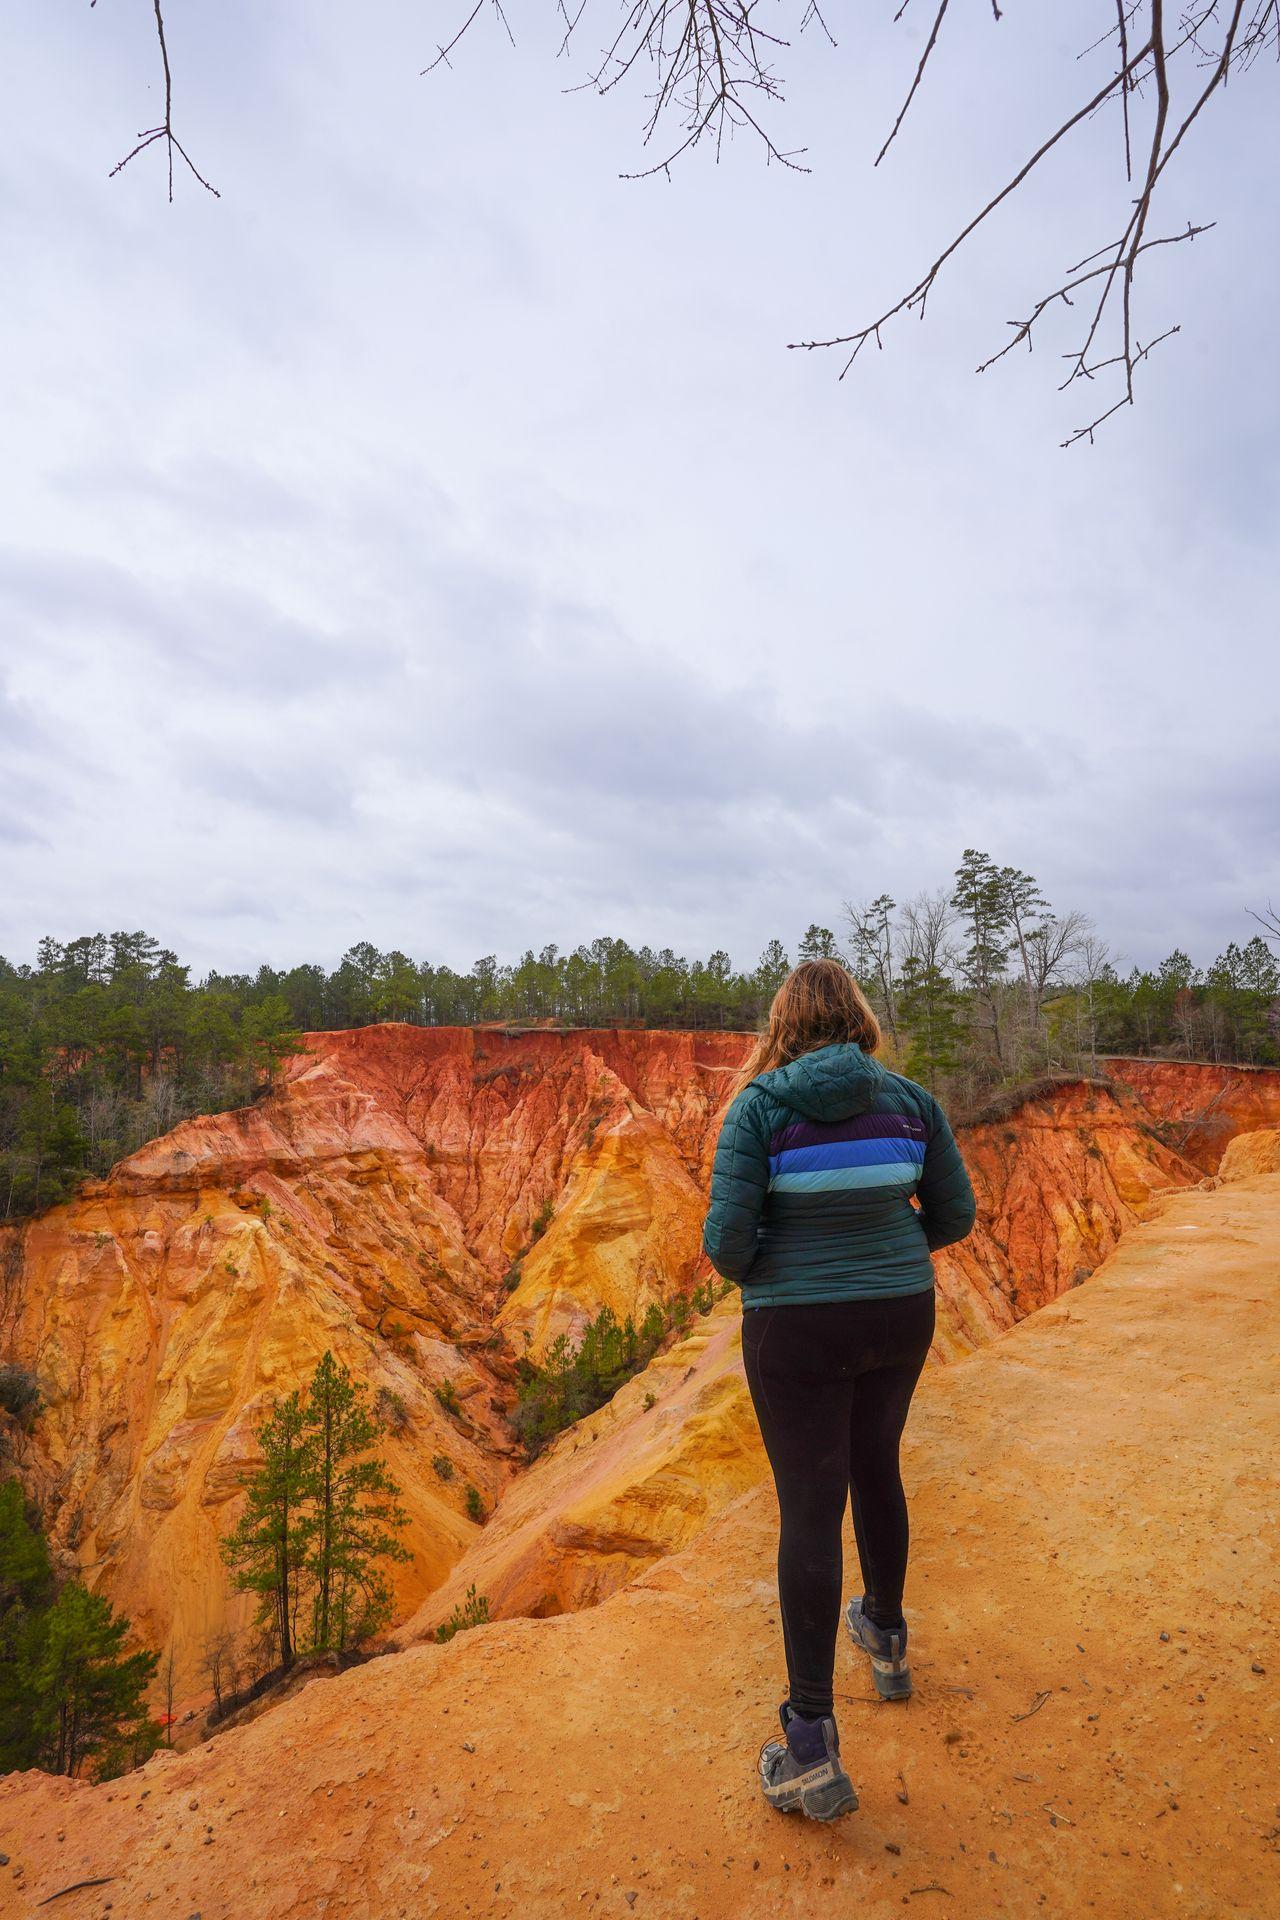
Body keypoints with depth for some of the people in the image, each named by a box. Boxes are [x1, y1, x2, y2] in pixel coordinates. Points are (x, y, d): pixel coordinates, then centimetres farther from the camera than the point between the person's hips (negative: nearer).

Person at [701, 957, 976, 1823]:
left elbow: (727, 1240, -17)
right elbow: (954, 1214, 4)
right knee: (876, 1470, 26)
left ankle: (813, 1747, 12)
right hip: (899, 1313, 4)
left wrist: (750, 1272, 6)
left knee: (810, 1509, 6)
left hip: (798, 1329, -4)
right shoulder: (910, 1099, -4)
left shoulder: (758, 1106, -15)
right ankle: (886, 1637, 47)